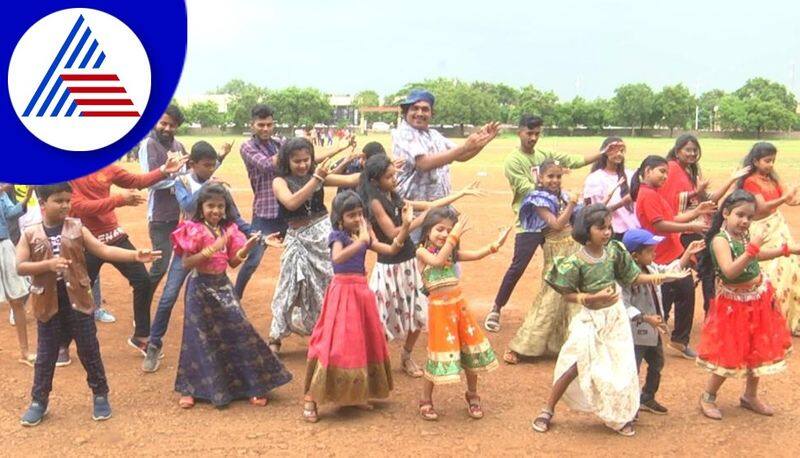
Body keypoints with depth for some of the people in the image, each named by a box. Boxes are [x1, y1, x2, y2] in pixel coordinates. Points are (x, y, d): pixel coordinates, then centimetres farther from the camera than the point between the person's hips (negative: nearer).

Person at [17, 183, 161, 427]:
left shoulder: (77, 228, -1)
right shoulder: (30, 234, -3)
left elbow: (103, 250, -6)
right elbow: (20, 267, -8)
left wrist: (135, 255, -18)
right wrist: (48, 264, -24)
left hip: (77, 300, 0)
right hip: (48, 304, 0)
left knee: (89, 351, 8)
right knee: (45, 355, 10)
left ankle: (100, 395, 22)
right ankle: (39, 401, 24)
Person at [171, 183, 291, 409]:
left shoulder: (229, 230, 4)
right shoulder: (194, 230, -10)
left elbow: (233, 262, 7)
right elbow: (186, 263, -16)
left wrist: (247, 247, -10)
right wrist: (211, 249, -23)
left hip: (223, 285, 4)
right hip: (201, 287, -4)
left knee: (239, 330, 1)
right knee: (199, 336, 3)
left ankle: (253, 386, 10)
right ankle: (191, 389, 18)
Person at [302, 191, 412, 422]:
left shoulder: (365, 236, 9)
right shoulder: (337, 235, -10)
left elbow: (391, 250, 5)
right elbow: (337, 258, -30)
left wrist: (406, 226, -3)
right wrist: (361, 241, -34)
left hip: (361, 291, 7)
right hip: (342, 292, -7)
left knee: (364, 342, 12)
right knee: (335, 344, -9)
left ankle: (354, 394, 27)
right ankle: (310, 398, -2)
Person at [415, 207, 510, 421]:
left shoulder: (452, 252, 10)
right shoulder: (422, 252, -6)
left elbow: (475, 255, 1)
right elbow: (437, 261, -25)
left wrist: (495, 244, -13)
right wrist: (454, 238, -27)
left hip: (459, 304, 6)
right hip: (439, 307, -6)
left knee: (471, 351, 10)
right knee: (440, 353, -1)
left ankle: (472, 396, 28)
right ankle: (426, 401, 16)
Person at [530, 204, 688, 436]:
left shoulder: (614, 251, -4)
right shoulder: (576, 261, -16)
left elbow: (633, 277, 3)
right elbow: (568, 294, -10)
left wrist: (667, 276, -3)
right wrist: (595, 297, -23)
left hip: (615, 315, 4)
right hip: (590, 318, -4)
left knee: (621, 367, 3)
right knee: (575, 364, -9)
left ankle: (621, 416, 24)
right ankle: (548, 411, 8)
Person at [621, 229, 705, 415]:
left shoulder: (651, 268, 3)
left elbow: (670, 271, 19)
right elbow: (624, 305, -30)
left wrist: (688, 253, 13)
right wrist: (646, 318, -33)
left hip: (652, 332, 10)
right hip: (635, 334, -10)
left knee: (656, 364, 24)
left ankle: (647, 399, 42)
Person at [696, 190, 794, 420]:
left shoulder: (745, 236, 1)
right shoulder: (720, 240, -23)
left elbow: (757, 255, 22)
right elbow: (730, 271, -35)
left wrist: (788, 249, 20)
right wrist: (752, 248, -36)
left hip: (759, 299, 8)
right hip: (734, 304, -8)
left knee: (759, 350, 17)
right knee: (729, 355, -1)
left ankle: (750, 396, 35)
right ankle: (708, 397, 19)